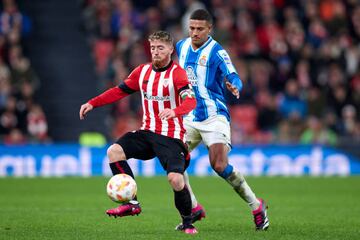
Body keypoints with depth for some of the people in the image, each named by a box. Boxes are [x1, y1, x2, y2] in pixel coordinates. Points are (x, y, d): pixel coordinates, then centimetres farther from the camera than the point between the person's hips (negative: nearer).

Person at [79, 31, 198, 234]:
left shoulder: (177, 73, -10)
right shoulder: (143, 71, 8)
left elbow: (191, 101, -24)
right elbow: (121, 90, 18)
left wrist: (174, 111, -45)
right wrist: (92, 103, 10)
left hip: (171, 137, -6)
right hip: (147, 132, 6)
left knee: (175, 178, -21)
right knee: (114, 151, -15)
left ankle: (188, 223, 4)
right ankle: (132, 203, -10)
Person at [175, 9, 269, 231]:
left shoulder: (216, 52, -13)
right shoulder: (182, 46, 7)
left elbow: (234, 78, -26)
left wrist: (235, 87, -47)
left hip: (214, 117, -6)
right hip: (189, 118, 6)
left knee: (219, 165, -19)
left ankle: (256, 206, -2)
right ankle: (194, 209, 9)